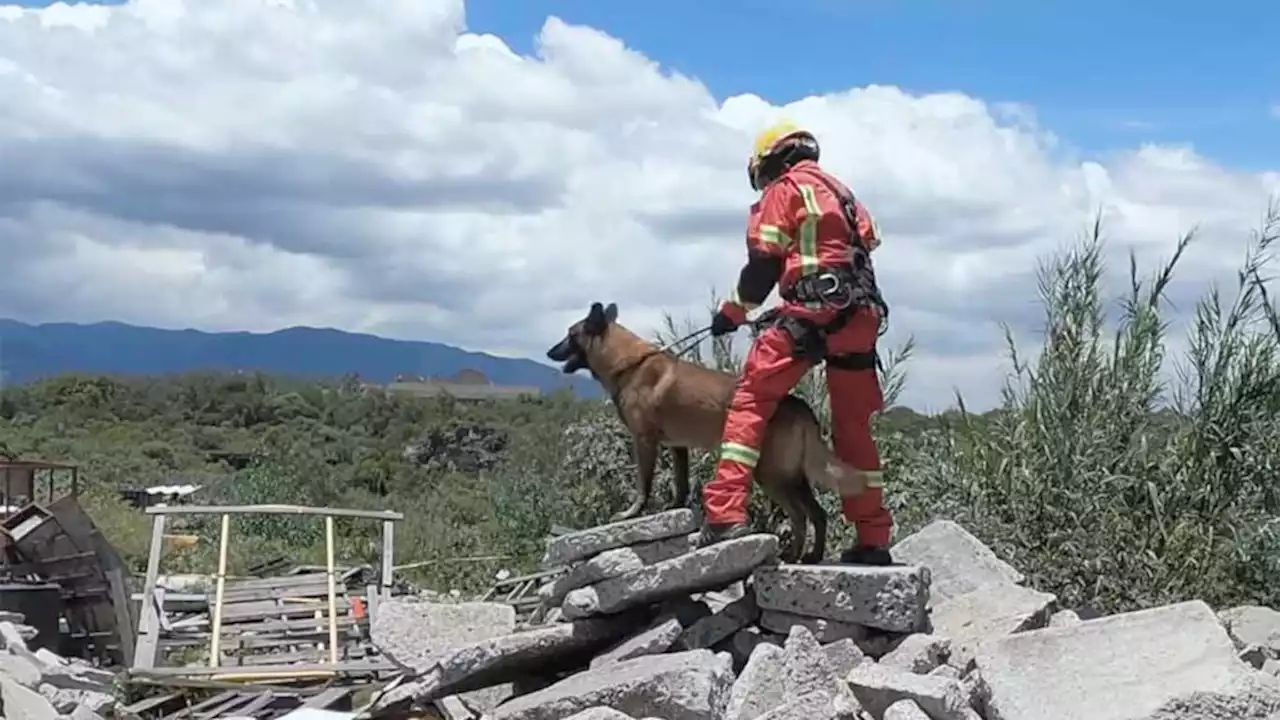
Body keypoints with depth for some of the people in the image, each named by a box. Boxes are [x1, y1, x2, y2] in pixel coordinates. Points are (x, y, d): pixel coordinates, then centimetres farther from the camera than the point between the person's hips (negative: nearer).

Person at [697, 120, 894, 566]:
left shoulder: (784, 190, 6)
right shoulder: (841, 192, 29)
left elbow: (764, 263, 0)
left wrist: (732, 312, 12)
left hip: (812, 313, -7)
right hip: (860, 318, 7)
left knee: (750, 400, -7)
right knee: (853, 426, 13)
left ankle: (727, 515, -20)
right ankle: (873, 541, 16)